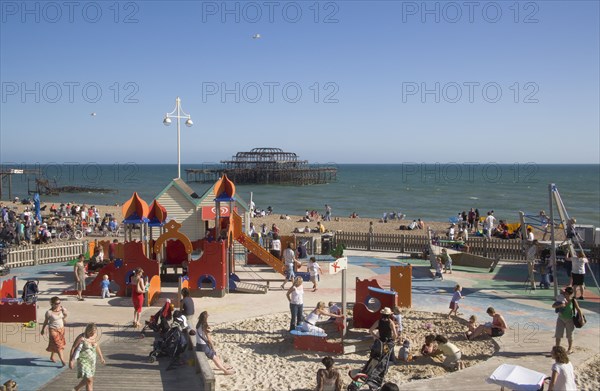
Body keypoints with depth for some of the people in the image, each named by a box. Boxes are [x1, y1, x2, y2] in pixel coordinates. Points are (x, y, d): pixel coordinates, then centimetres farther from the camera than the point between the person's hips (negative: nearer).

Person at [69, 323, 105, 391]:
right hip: (83, 361, -7)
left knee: (87, 379, 19)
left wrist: (101, 357, 19)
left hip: (92, 361, 7)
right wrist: (71, 360, -12)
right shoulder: (81, 337, -20)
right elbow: (73, 348, -12)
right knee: (89, 380, -12)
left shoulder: (95, 335, -1)